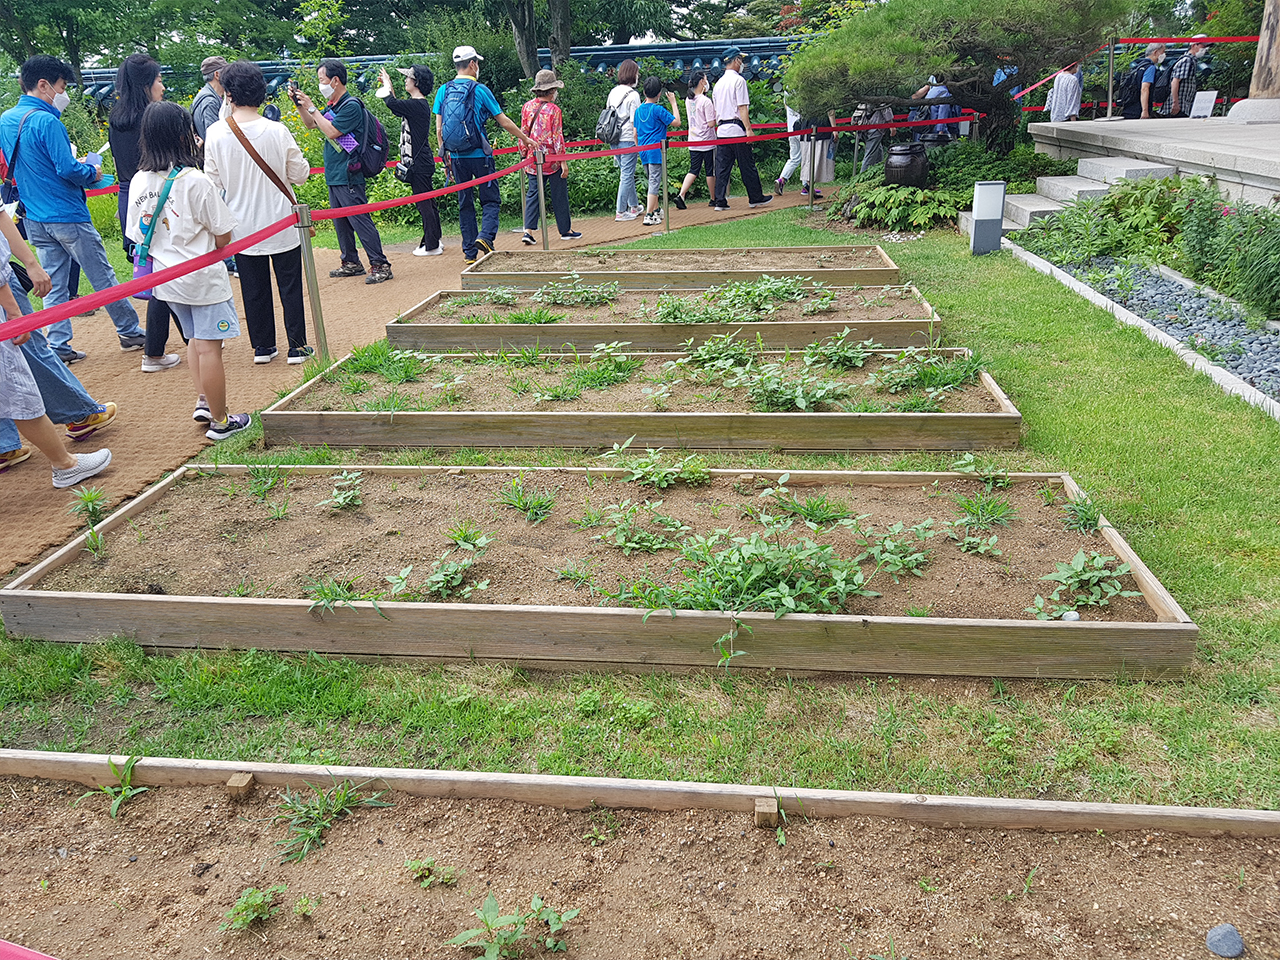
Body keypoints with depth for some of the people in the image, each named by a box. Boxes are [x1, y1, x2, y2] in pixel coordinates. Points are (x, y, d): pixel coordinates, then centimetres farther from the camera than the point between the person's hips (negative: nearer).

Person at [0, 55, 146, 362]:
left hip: (35, 219, 8)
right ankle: (129, 332, 14)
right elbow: (67, 169, -22)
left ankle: (58, 346, 11)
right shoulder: (46, 121, -17)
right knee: (103, 278, 4)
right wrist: (93, 173, -3)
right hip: (67, 216, -8)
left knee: (54, 285, 11)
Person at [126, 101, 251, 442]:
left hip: (165, 278, 7)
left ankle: (203, 402, 24)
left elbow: (137, 234, 7)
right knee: (209, 346, 1)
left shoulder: (139, 182, 1)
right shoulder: (196, 181, -18)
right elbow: (223, 238, -14)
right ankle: (220, 421, 9)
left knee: (196, 338, 24)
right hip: (203, 278, -6)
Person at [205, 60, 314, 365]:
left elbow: (214, 182, -1)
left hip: (243, 227, 2)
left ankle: (262, 346, 21)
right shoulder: (277, 131, -14)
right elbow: (301, 174, -5)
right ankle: (297, 347, 12)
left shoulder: (216, 133, -9)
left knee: (254, 289, 13)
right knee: (290, 285, 9)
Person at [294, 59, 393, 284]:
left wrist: (311, 108, -12)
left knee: (360, 220, -9)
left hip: (348, 177, -10)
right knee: (340, 222, 14)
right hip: (333, 176, 10)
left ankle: (380, 265, -7)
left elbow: (331, 131, -19)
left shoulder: (351, 106, -13)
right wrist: (299, 104, 14)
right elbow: (311, 124, 27)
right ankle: (351, 263, 23)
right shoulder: (332, 106, 14)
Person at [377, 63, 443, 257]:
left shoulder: (418, 105, -17)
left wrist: (387, 85, -7)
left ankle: (432, 246, 0)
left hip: (420, 163, -10)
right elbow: (397, 107, 31)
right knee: (428, 203, 15)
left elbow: (392, 104, -26)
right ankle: (434, 241, 23)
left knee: (424, 204, -5)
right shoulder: (417, 104, 14)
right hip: (420, 162, 10)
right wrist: (386, 86, 29)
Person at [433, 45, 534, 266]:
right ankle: (485, 236, -18)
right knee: (490, 200, 6)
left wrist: (444, 156, 14)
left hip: (456, 157, 4)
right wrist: (526, 139, 11)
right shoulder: (480, 90, -5)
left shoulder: (443, 91, 5)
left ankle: (470, 252, 11)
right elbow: (504, 121, 0)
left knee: (465, 203, 11)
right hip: (479, 156, -4)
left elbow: (439, 130, 4)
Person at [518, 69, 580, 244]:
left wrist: (524, 156, 16)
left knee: (533, 194, 7)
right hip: (552, 160, -4)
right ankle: (565, 230, 17)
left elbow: (523, 133, 8)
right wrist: (563, 161, -7)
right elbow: (558, 138, -12)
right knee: (559, 195, 7)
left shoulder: (527, 106, 3)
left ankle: (528, 231, -4)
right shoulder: (554, 110, -12)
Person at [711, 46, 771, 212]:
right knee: (747, 165, 2)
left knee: (722, 167, 4)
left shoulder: (719, 83, 15)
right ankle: (755, 198, 11)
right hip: (737, 129, -7)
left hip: (721, 130, 7)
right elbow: (742, 107, -14)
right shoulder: (738, 80, -8)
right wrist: (749, 129, -15)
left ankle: (720, 201, 1)